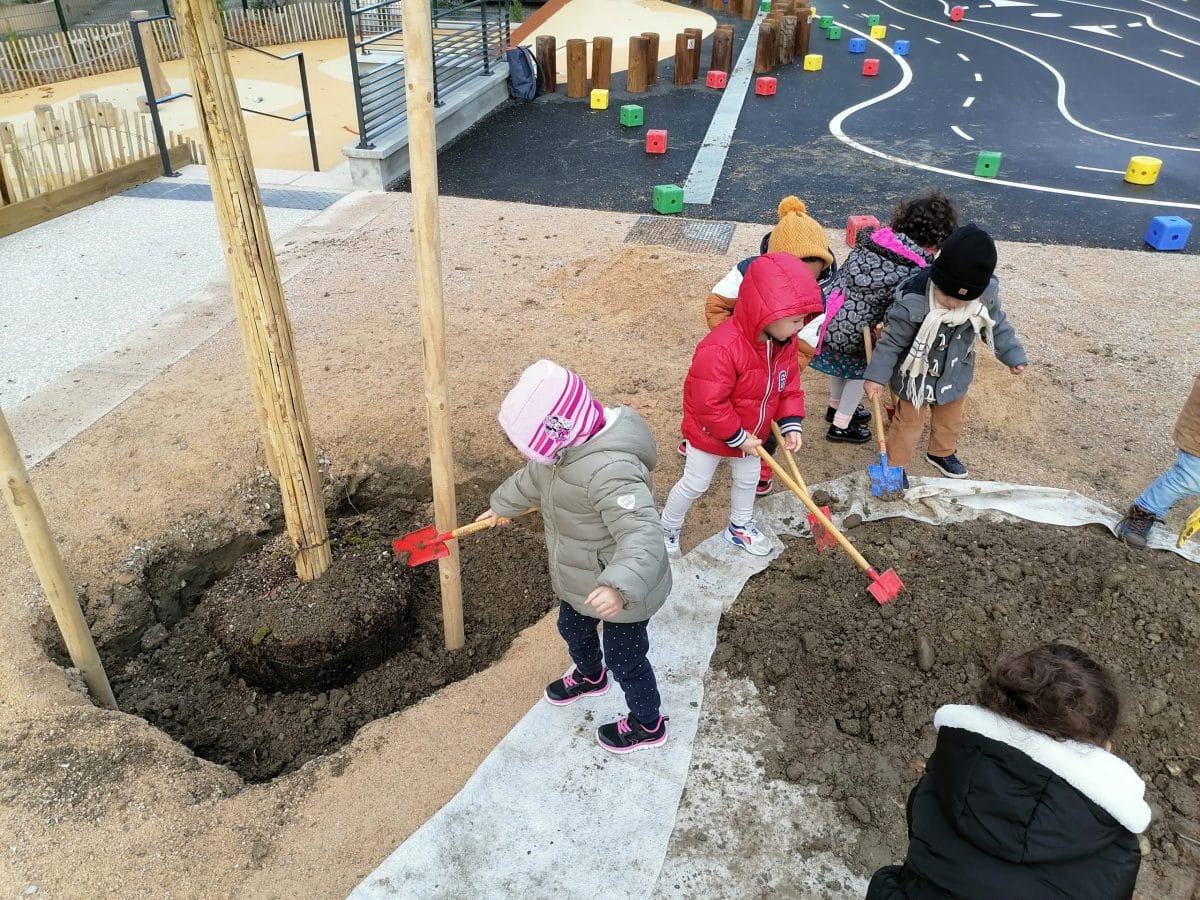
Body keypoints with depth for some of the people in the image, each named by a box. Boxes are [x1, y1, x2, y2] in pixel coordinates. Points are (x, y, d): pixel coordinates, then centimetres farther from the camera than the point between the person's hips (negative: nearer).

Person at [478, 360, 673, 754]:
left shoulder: (609, 470, -40)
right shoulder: (569, 445, -8)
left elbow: (644, 536, -47)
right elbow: (532, 477, 14)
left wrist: (620, 586, -64)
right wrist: (501, 504, 31)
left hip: (616, 593, -9)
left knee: (625, 659, 14)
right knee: (572, 629, 33)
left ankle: (648, 726, 43)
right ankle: (590, 676, 66)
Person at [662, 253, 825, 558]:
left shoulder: (784, 343, -12)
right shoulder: (721, 349, -40)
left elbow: (789, 386, 2)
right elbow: (709, 405, -34)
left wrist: (791, 424, -10)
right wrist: (737, 437, -25)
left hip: (752, 434, 7)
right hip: (710, 434, -7)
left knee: (748, 479, 24)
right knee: (695, 484, 11)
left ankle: (740, 527, 50)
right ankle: (667, 529, 36)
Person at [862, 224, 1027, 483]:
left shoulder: (985, 297, -22)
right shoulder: (912, 302, -36)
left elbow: (997, 324, -1)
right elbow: (892, 340, -23)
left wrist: (1013, 355, 9)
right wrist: (877, 376, -19)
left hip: (954, 375, 5)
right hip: (914, 376, -5)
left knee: (951, 420, 26)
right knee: (908, 423, 12)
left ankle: (942, 453, 53)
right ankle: (894, 465, 33)